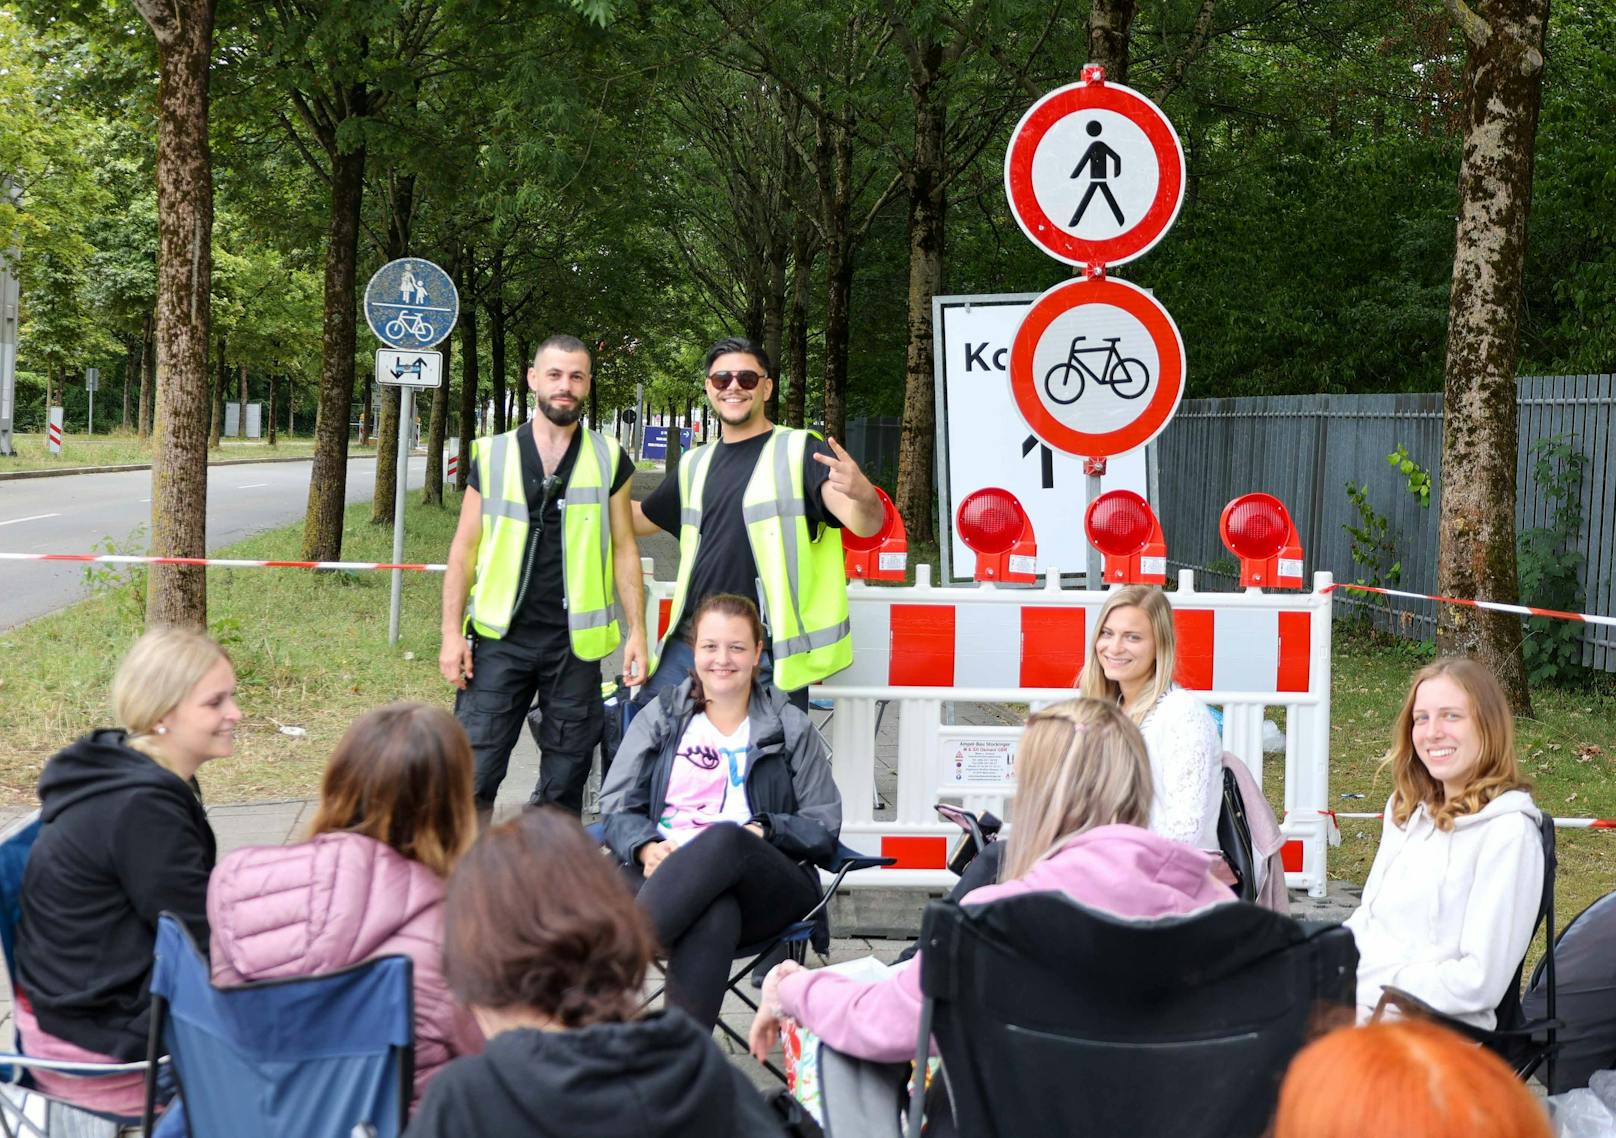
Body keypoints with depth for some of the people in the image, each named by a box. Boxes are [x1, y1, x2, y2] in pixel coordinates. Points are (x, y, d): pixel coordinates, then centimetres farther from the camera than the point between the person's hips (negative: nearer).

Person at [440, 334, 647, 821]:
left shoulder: (609, 460, 6)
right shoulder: (492, 456, 5)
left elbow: (624, 548, 8)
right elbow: (465, 548, 7)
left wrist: (637, 632, 2)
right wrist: (452, 633, 0)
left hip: (576, 641, 1)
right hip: (500, 637, 0)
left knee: (564, 782, 7)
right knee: (473, 769, -5)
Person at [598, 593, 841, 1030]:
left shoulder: (791, 728, 19)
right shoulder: (660, 718, 22)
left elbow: (823, 827, 12)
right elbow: (617, 805, 14)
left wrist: (763, 832, -9)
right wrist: (647, 847, -10)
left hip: (767, 886, 0)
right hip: (666, 871, 0)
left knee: (725, 838, -39)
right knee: (713, 916, -40)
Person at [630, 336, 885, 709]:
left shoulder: (801, 451, -2)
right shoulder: (696, 465, 17)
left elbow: (867, 525, -15)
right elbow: (639, 518, 32)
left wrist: (862, 495, -39)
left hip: (769, 655, -5)